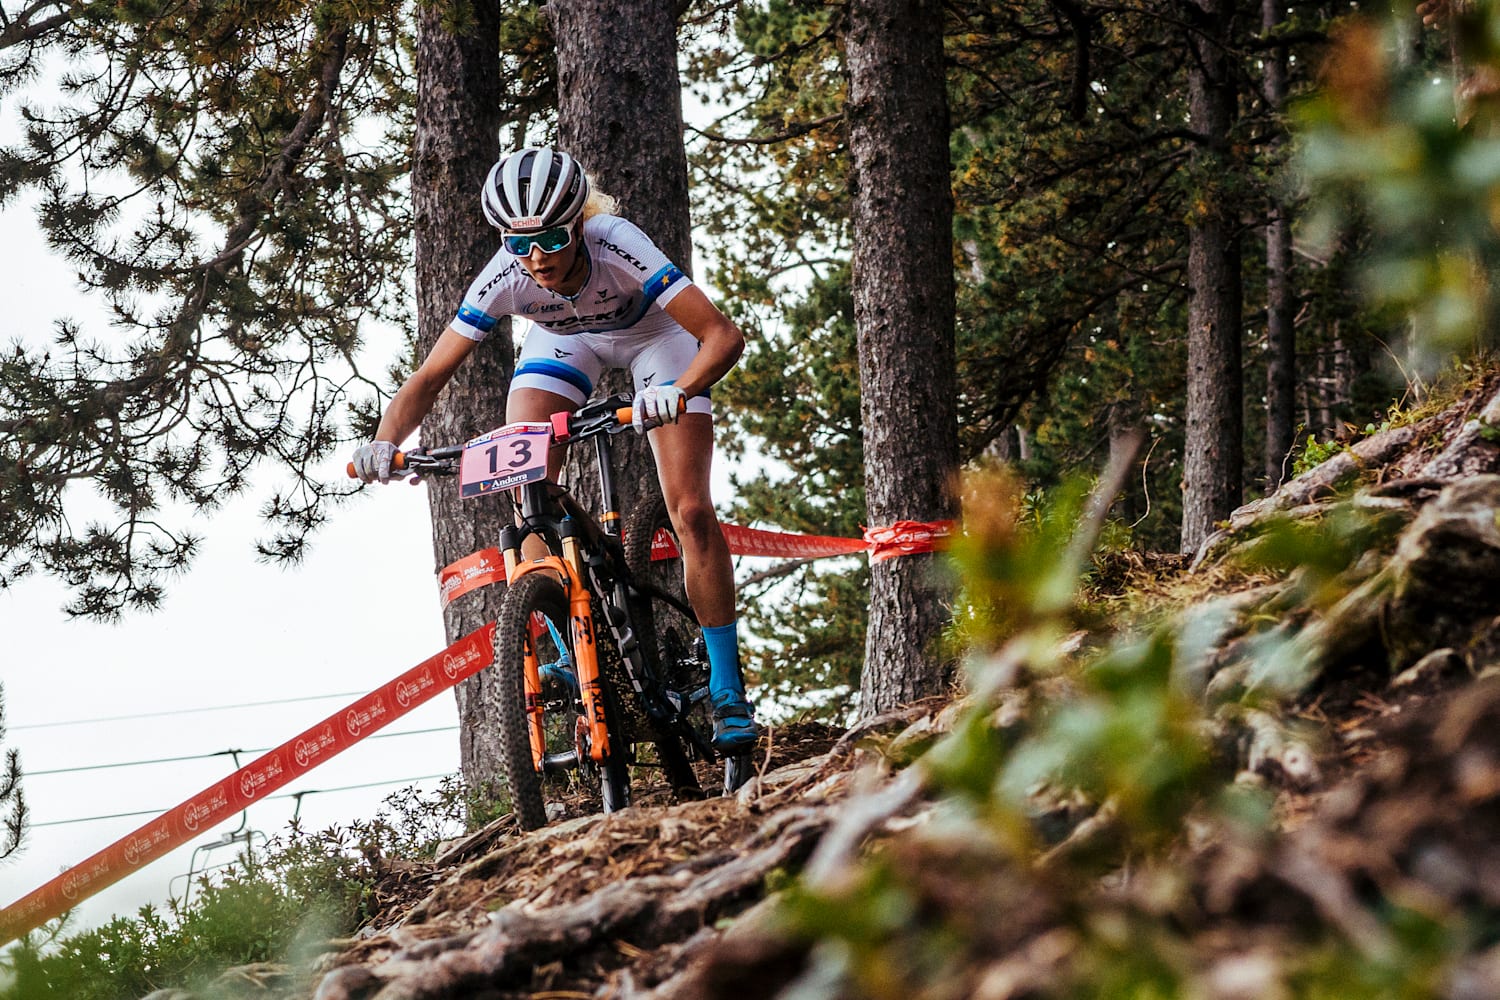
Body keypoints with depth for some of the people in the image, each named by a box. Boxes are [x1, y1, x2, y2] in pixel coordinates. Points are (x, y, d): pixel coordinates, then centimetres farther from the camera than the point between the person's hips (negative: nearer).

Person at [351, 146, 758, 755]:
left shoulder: (619, 248, -40)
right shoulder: (505, 278, -32)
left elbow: (724, 335, -45)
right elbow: (430, 376, -28)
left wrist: (677, 393, -63)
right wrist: (385, 443, -46)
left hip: (652, 335, -3)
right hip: (564, 339, 3)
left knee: (690, 511, -15)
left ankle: (728, 693, -5)